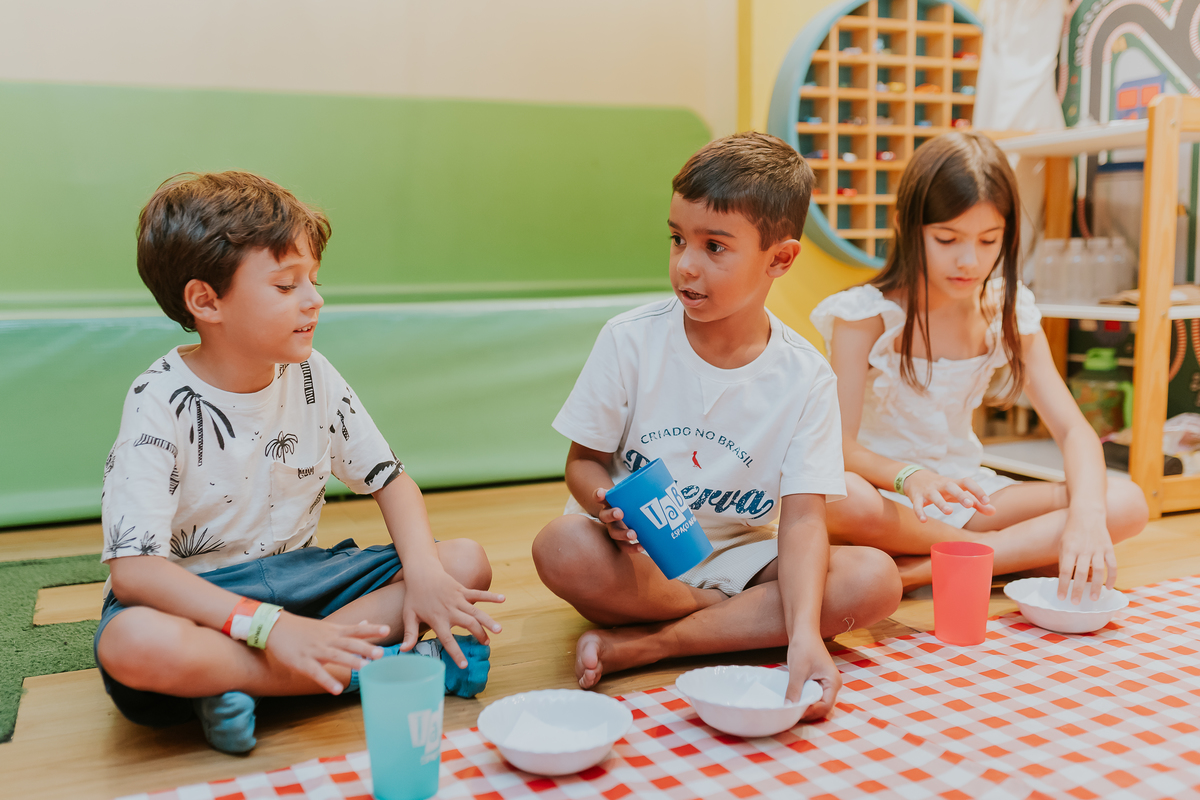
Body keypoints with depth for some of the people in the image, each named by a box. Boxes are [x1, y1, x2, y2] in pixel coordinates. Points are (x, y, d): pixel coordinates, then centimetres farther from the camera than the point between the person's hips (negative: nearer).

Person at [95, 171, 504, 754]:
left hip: (298, 574, 5)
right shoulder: (161, 401, -16)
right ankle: (378, 664, -25)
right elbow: (134, 569, -24)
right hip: (199, 594, -4)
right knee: (132, 646, -39)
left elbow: (389, 480, 4)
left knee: (467, 563, -11)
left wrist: (423, 573, -16)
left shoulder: (312, 377, -1)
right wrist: (268, 625, -35)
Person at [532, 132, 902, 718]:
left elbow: (802, 518, -15)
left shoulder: (804, 377, -9)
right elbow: (583, 462, -3)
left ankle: (642, 643, -23)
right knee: (561, 547, -33)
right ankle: (751, 618, -13)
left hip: (742, 555, 2)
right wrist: (609, 504, -29)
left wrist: (805, 633, -32)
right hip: (635, 556, -1)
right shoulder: (629, 341, -10)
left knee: (875, 580, -22)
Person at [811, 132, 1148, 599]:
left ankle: (915, 572, -25)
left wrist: (1087, 513, -25)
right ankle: (1024, 550, -19)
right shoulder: (866, 313, -12)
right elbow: (841, 446, -18)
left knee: (1127, 505, -17)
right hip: (883, 496, -4)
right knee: (840, 500, -41)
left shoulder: (1006, 312, 1)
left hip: (963, 491, 5)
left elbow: (1073, 429, -5)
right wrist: (909, 476, -40)